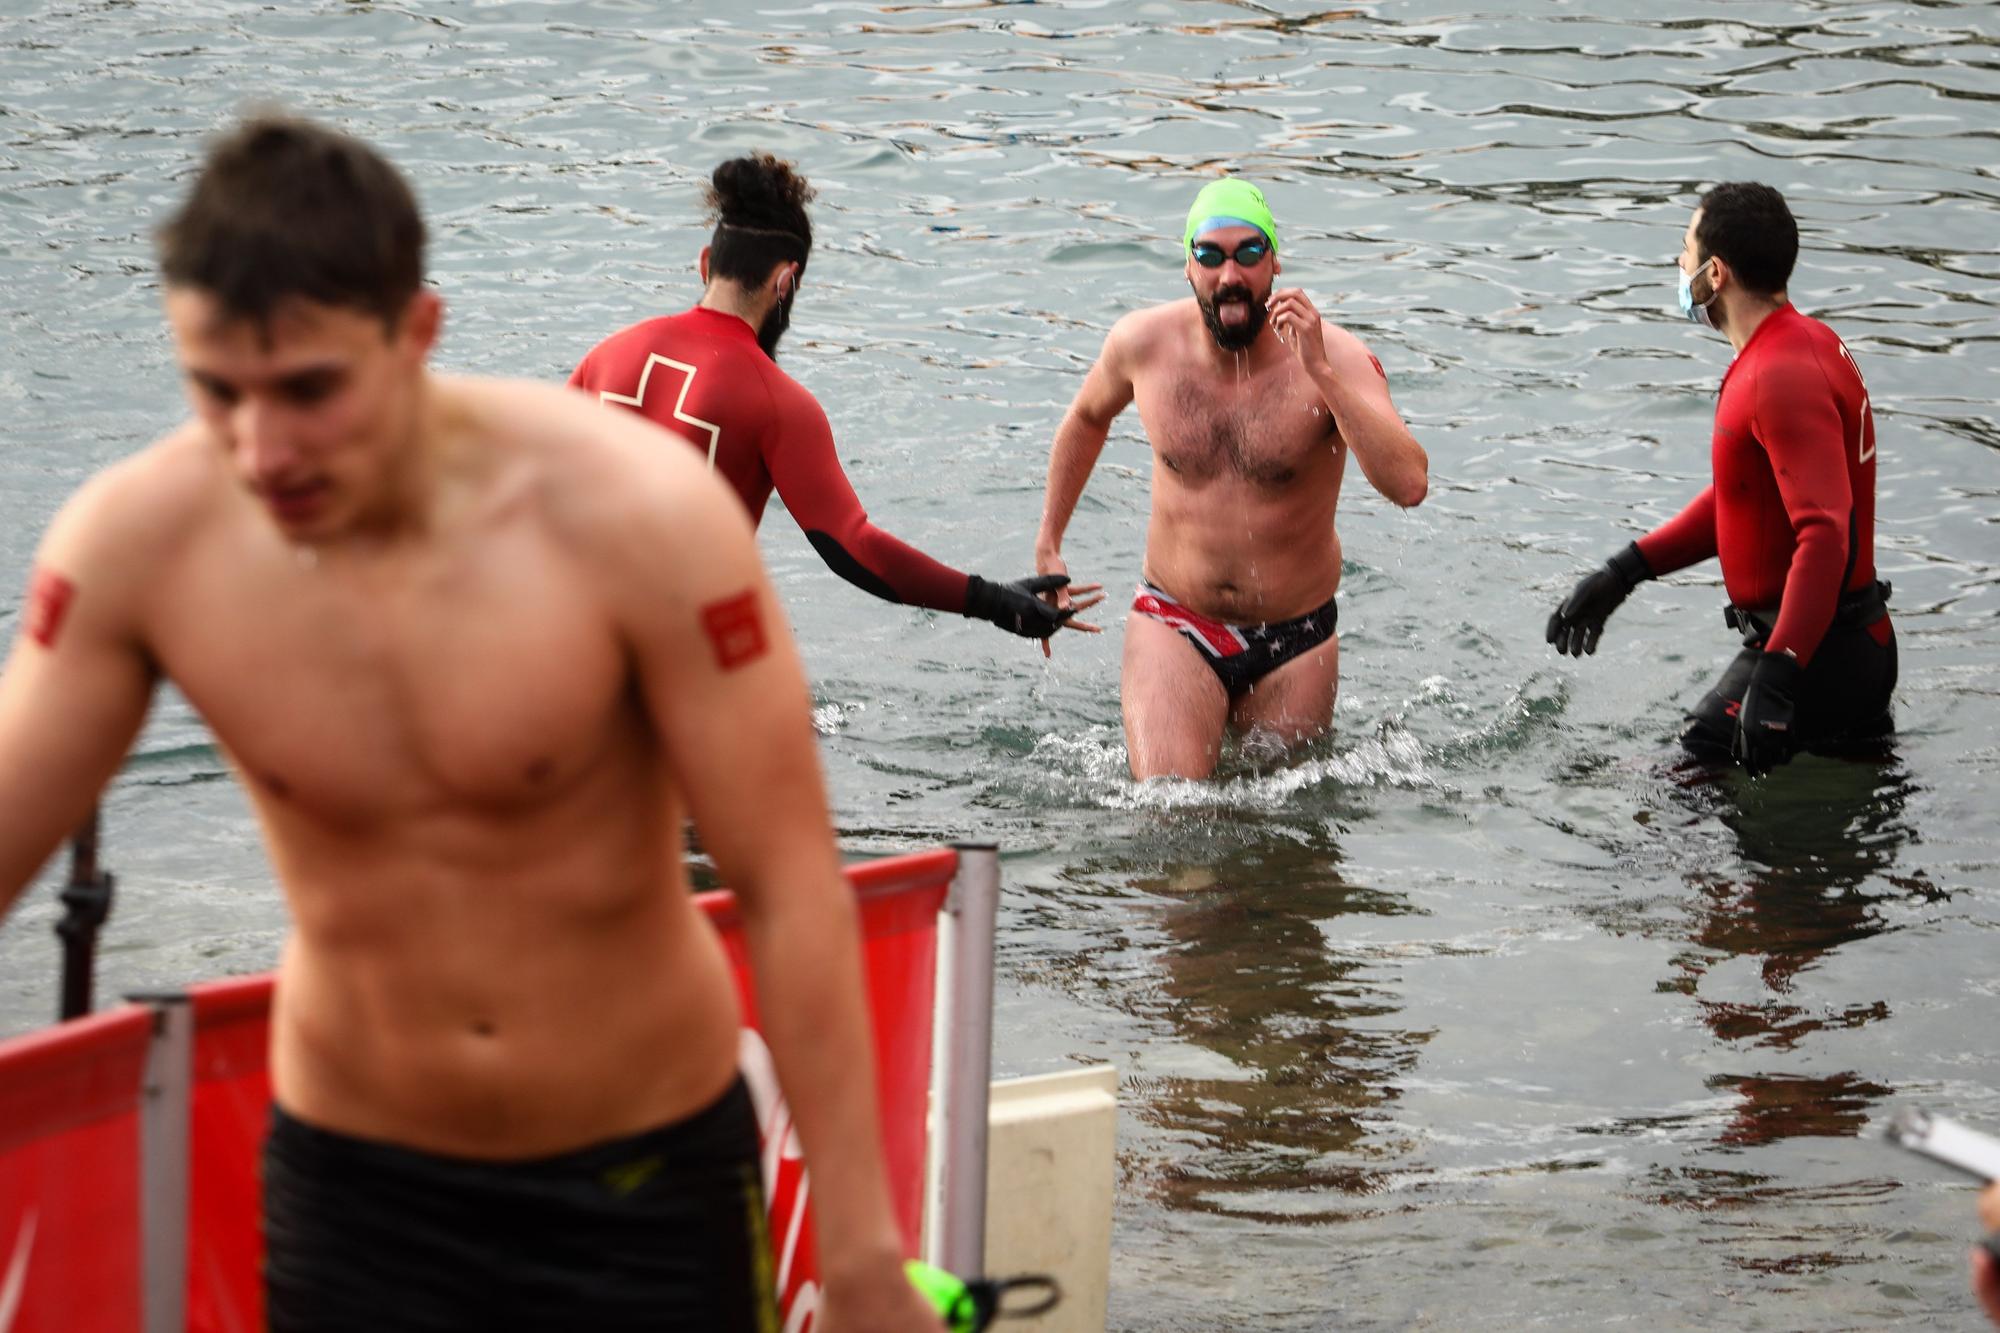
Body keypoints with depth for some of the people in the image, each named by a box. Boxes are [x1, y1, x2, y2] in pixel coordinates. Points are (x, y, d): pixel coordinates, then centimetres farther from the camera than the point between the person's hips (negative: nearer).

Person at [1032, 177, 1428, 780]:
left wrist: (1321, 372, -37)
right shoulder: (1143, 342, -7)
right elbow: (1087, 418, 17)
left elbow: (1409, 486, -32)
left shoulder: (1334, 357, -17)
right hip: (1174, 628, 0)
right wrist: (1048, 546, 16)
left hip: (1294, 642, 0)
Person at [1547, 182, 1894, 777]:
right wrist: (1622, 572, 15)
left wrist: (1777, 677, -38)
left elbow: (1825, 533, -32)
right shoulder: (1801, 345, 12)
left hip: (1816, 655, -11)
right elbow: (1738, 497, 21)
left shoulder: (1785, 378, -23)